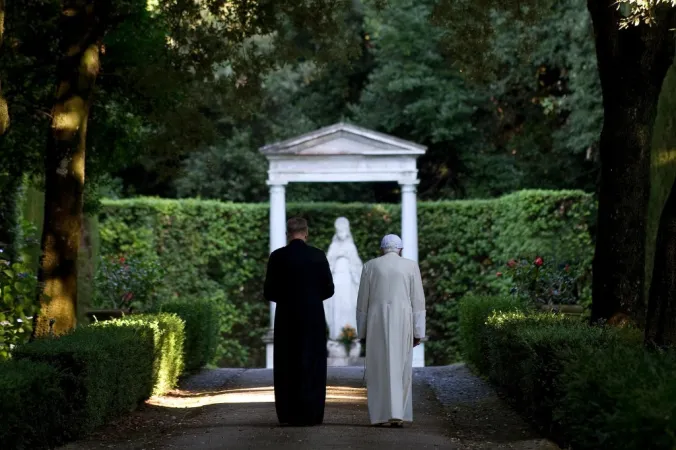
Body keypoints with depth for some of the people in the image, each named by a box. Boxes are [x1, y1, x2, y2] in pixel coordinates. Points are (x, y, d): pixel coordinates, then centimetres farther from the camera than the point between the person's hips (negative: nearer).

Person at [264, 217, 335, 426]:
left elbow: (269, 292, -3)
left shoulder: (277, 257, -5)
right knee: (312, 366, 6)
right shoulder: (318, 256, -4)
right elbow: (328, 289, 0)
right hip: (314, 318, 0)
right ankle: (309, 414, 2)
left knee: (286, 367, 9)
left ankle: (287, 414, 8)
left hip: (286, 319, 0)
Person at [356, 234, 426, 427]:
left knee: (378, 369, 6)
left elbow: (362, 302, 5)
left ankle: (379, 415, 4)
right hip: (402, 324, 0)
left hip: (377, 324, 0)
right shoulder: (411, 266, 3)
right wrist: (418, 332, 3)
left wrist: (362, 331, 11)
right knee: (400, 369, 5)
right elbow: (418, 301, 1)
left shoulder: (370, 266, 4)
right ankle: (397, 415, -4)